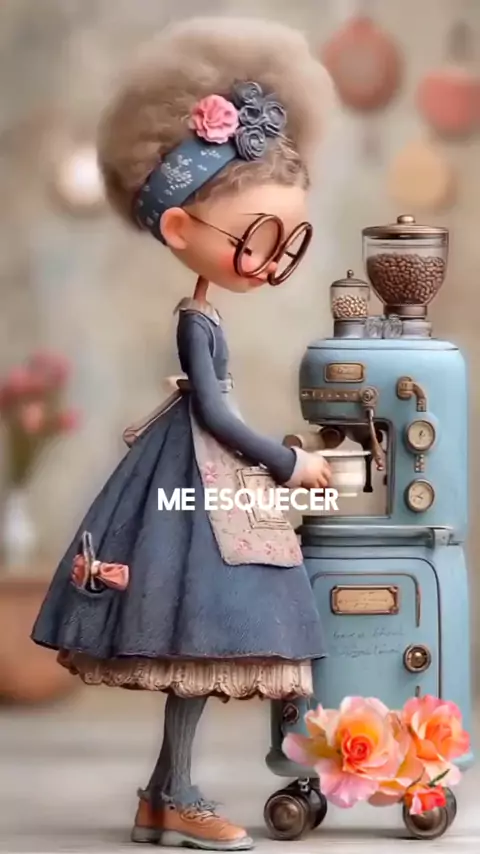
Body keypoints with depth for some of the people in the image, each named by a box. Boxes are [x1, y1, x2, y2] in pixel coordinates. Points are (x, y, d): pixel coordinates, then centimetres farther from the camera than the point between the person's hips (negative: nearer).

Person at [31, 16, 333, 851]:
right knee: (198, 633, -6)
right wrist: (289, 464, -10)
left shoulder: (198, 316, 11)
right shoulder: (199, 320, -15)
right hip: (196, 483, -9)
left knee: (197, 644, 9)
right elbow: (216, 416, -18)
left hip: (204, 478, 9)